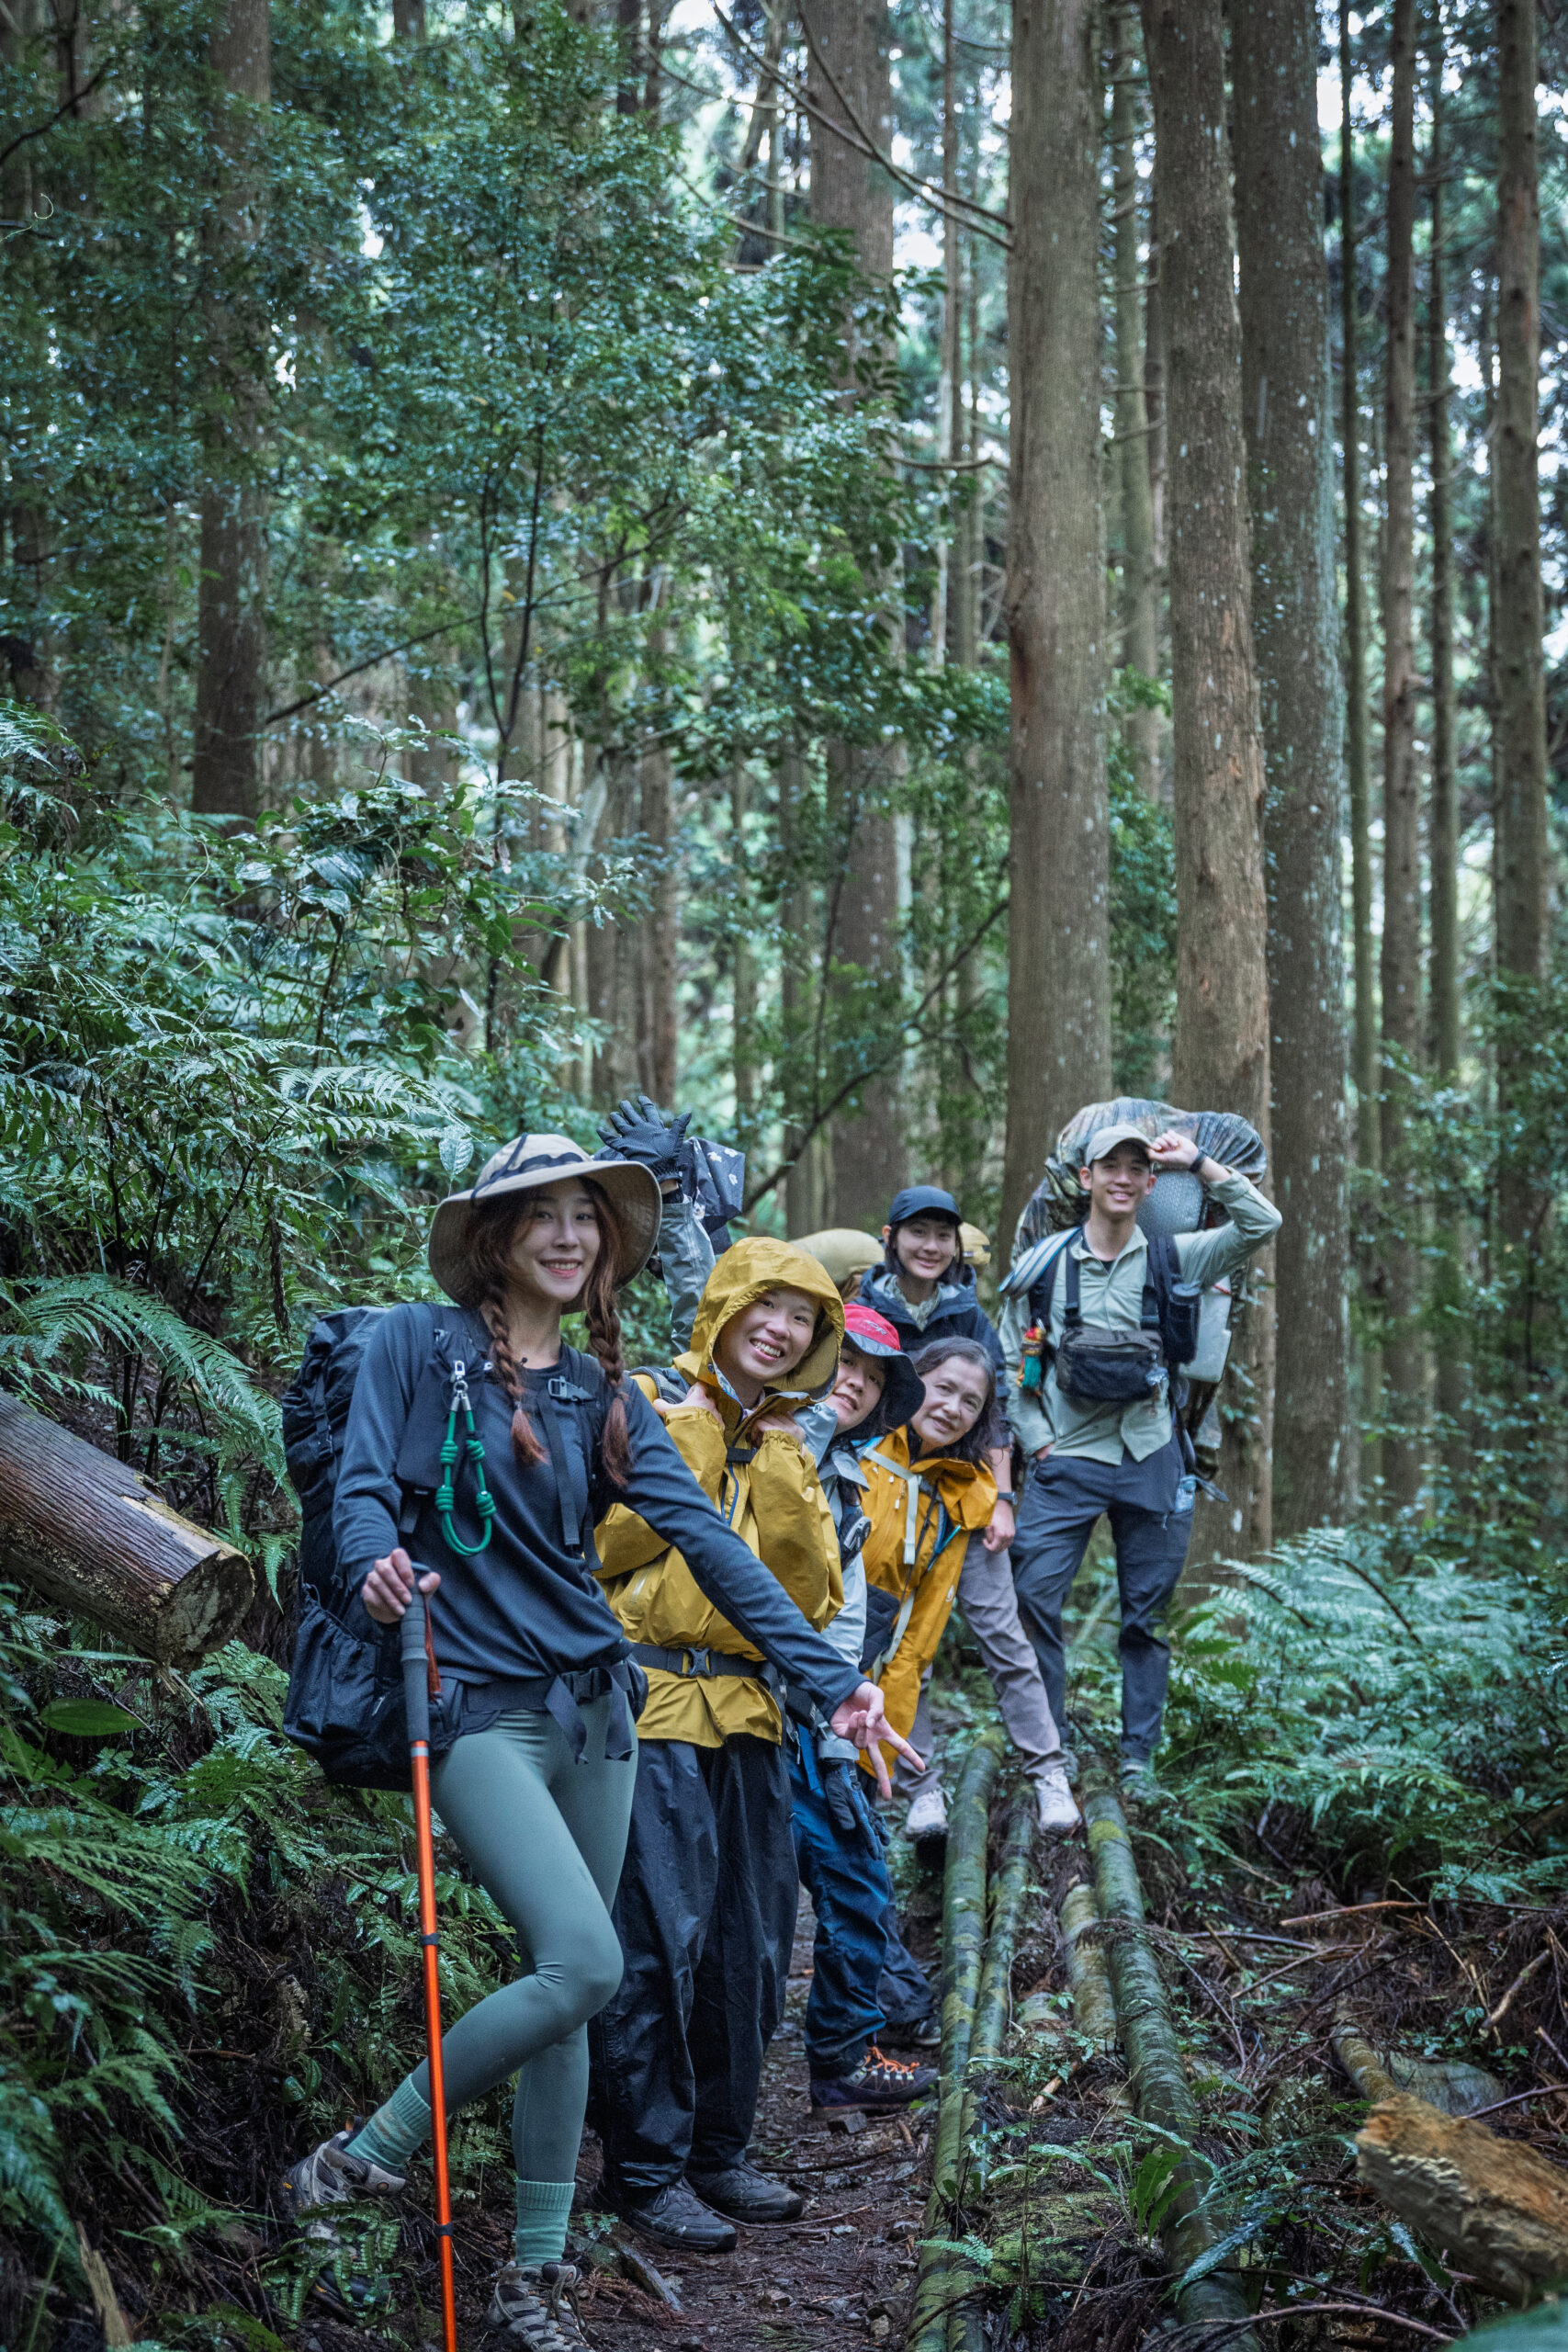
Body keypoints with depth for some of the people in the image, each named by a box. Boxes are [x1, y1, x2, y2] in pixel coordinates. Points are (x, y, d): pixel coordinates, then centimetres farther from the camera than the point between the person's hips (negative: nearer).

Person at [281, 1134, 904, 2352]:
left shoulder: (601, 1390, 11)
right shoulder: (418, 1343, -2)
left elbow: (706, 1536, 5)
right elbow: (364, 1487, -8)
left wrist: (829, 1674, -1)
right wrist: (379, 1563, -33)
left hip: (592, 1702, 6)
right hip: (478, 1704, -6)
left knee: (568, 1991, 9)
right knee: (582, 1965, -19)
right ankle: (368, 2158, -1)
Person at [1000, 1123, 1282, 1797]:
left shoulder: (1174, 1259, 4)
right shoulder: (1045, 1263, 4)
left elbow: (1261, 1224, -5)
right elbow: (1010, 1361, 8)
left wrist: (1198, 1163, -7)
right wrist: (1036, 1440, 0)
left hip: (1151, 1461, 1)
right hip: (1067, 1462, -1)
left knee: (1145, 1614, 7)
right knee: (1032, 1597, -8)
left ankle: (1138, 1754, 17)